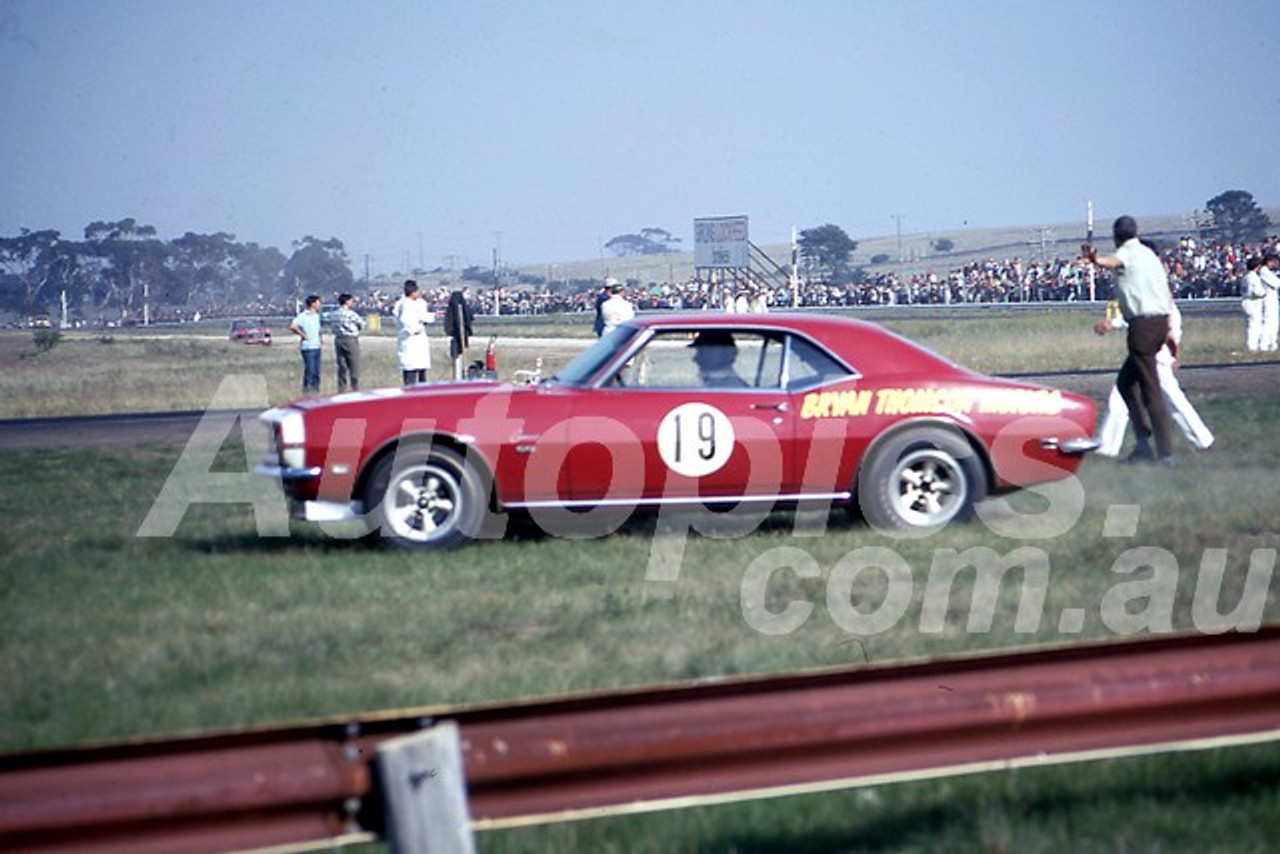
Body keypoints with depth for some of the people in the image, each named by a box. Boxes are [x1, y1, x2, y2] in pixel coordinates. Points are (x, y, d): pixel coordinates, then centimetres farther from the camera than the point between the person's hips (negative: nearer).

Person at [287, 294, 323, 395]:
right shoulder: (303, 316, -12)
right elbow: (292, 326, -23)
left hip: (317, 347, 8)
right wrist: (303, 335, -16)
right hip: (308, 348, -8)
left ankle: (316, 393, 14)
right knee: (309, 372, -8)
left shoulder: (316, 316, 14)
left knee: (316, 374, 9)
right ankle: (307, 394, -4)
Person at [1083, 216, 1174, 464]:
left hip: (1143, 326, -9)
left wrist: (1095, 260, -55)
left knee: (1151, 391, -6)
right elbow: (1169, 298, 23)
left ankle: (1165, 452, -7)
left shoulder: (1128, 253, -6)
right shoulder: (1150, 255, 20)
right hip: (1161, 321, 9)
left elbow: (1113, 262, -33)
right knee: (1125, 381, 19)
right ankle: (1143, 440, 12)